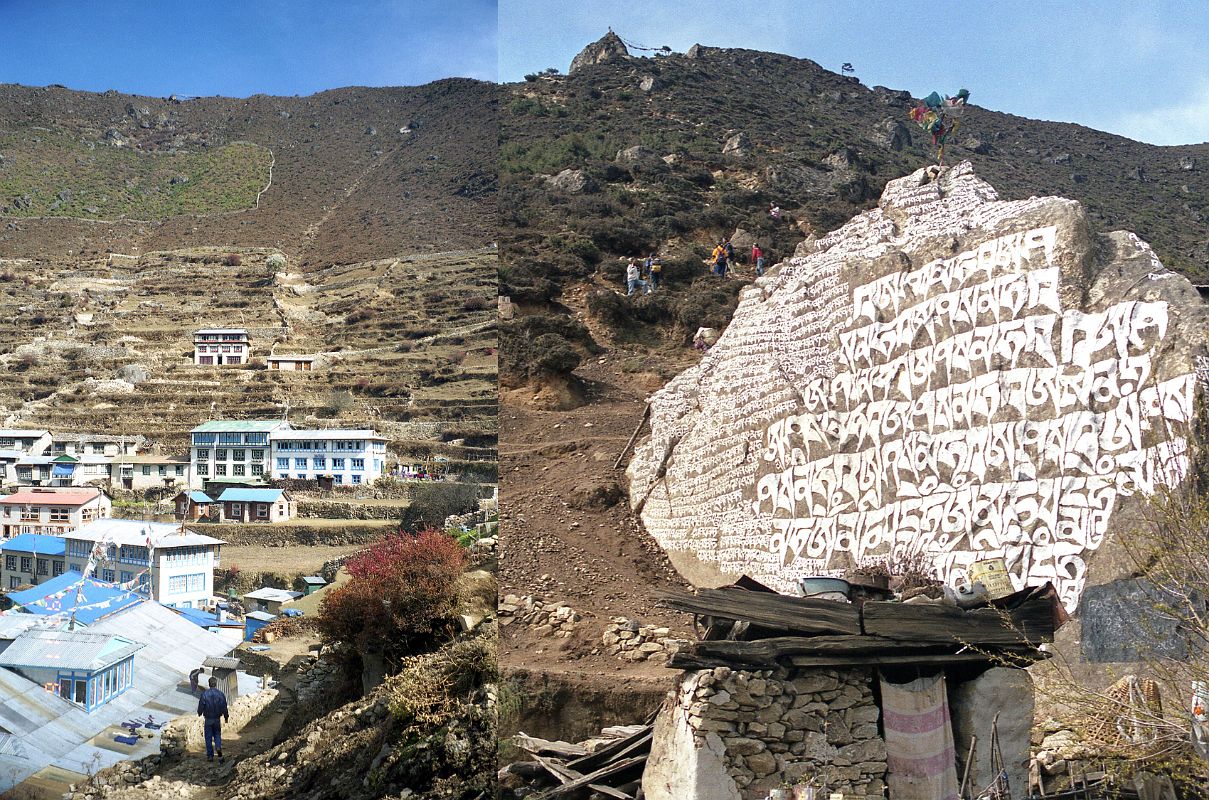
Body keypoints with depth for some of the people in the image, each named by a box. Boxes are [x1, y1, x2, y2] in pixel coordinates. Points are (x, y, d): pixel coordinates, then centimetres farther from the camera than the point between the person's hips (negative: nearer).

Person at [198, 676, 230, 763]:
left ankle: (210, 756, 11)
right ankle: (218, 747, -13)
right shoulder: (221, 694, -5)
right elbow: (224, 707, 0)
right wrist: (226, 717, 13)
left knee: (208, 737, 8)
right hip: (217, 719, 1)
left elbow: (201, 705, -4)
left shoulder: (204, 694, -10)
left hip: (208, 719, -1)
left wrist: (199, 713, 18)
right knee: (217, 735, 15)